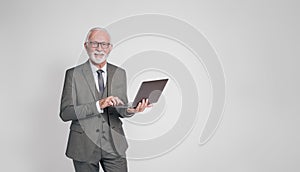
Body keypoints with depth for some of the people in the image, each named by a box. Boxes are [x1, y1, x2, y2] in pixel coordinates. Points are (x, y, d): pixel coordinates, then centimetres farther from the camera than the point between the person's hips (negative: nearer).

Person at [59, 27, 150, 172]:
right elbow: (65, 113, -12)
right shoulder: (73, 74, -4)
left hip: (114, 145, 2)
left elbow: (120, 109, 7)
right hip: (84, 146, -2)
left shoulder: (120, 73, 6)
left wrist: (130, 110, -17)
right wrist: (98, 105, -24)